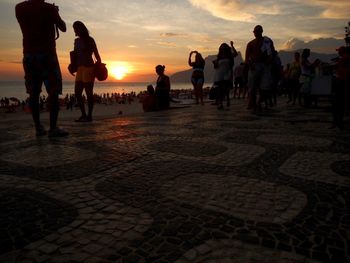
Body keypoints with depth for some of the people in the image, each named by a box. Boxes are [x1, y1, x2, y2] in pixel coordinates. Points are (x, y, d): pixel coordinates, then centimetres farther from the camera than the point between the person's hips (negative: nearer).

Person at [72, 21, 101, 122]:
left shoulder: (90, 40, -4)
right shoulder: (77, 41, 15)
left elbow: (96, 54, -5)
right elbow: (75, 55, 18)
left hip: (89, 67, -7)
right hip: (80, 68, 7)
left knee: (88, 92, -6)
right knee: (77, 92, 4)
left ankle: (89, 116, -1)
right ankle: (83, 114, 12)